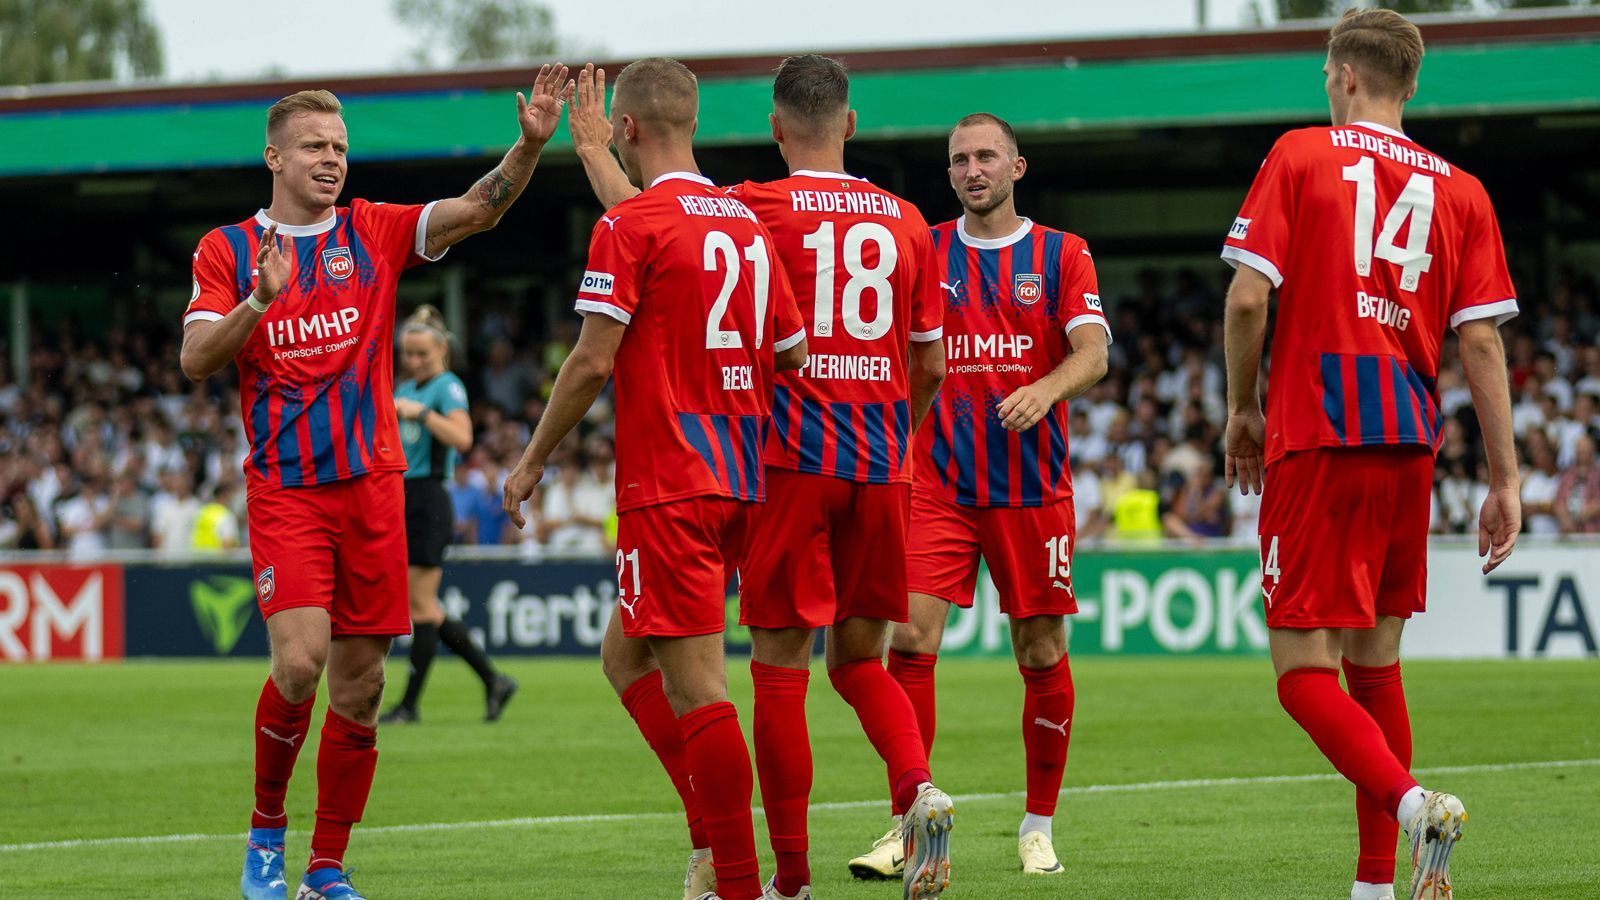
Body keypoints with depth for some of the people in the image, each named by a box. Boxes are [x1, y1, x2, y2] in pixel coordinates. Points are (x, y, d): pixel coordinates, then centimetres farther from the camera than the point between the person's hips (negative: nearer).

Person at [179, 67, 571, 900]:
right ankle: (266, 826, 4)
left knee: (358, 688, 2)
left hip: (371, 486, 2)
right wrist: (260, 302, -22)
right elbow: (195, 360, -6)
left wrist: (530, 144, -24)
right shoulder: (228, 249, 4)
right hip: (283, 493, -2)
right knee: (300, 660, -19)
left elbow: (477, 210, -7)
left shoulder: (374, 232, 7)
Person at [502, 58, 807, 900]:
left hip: (667, 485, -8)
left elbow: (593, 360, -12)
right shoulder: (746, 222, 12)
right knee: (626, 655, 17)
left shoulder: (629, 223, -9)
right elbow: (792, 356, 14)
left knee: (696, 687, -6)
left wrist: (533, 459, -1)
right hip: (739, 483, 8)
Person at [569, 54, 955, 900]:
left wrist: (593, 148, 16)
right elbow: (931, 366, 12)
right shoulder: (904, 221, 8)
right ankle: (918, 787, -12)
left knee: (781, 667, 2)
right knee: (859, 659, 15)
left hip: (791, 458, -4)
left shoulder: (759, 209, -5)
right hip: (882, 467, 4)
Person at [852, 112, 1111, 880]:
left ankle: (1038, 825, 18)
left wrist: (1044, 389, -28)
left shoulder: (1061, 255, 4)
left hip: (1033, 485, -1)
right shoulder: (924, 250, 9)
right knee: (911, 637, -12)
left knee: (1041, 651, 3)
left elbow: (1092, 354, -7)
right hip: (939, 482, 1)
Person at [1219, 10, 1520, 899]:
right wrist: (1505, 478, 4)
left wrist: (1243, 410, 8)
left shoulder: (1301, 155, 2)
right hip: (1411, 442, 5)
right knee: (1375, 659, 15)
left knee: (1304, 667, -6)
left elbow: (1249, 298, -6)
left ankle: (1410, 802, -31)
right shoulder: (1460, 190, 10)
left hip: (1316, 436, -4)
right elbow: (1482, 339, 3)